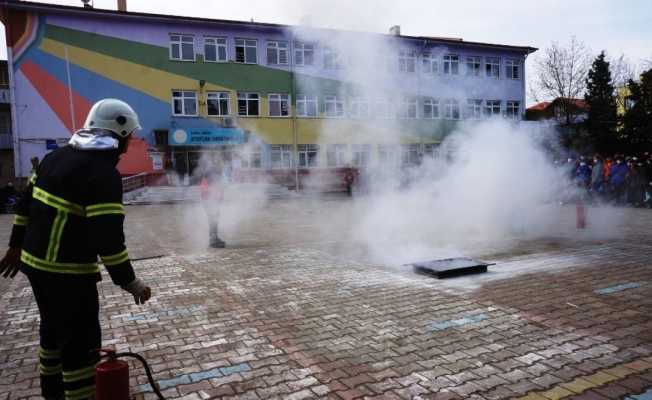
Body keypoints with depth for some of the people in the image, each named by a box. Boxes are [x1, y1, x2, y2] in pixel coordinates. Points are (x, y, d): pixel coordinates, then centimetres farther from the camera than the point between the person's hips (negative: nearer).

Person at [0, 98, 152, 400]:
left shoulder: (58, 156, 7)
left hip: (35, 262, 9)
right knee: (81, 342, 1)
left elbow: (26, 202, 15)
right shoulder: (103, 173, -20)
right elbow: (108, 236, -25)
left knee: (54, 328, 26)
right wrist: (127, 280, -17)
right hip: (68, 273, -9)